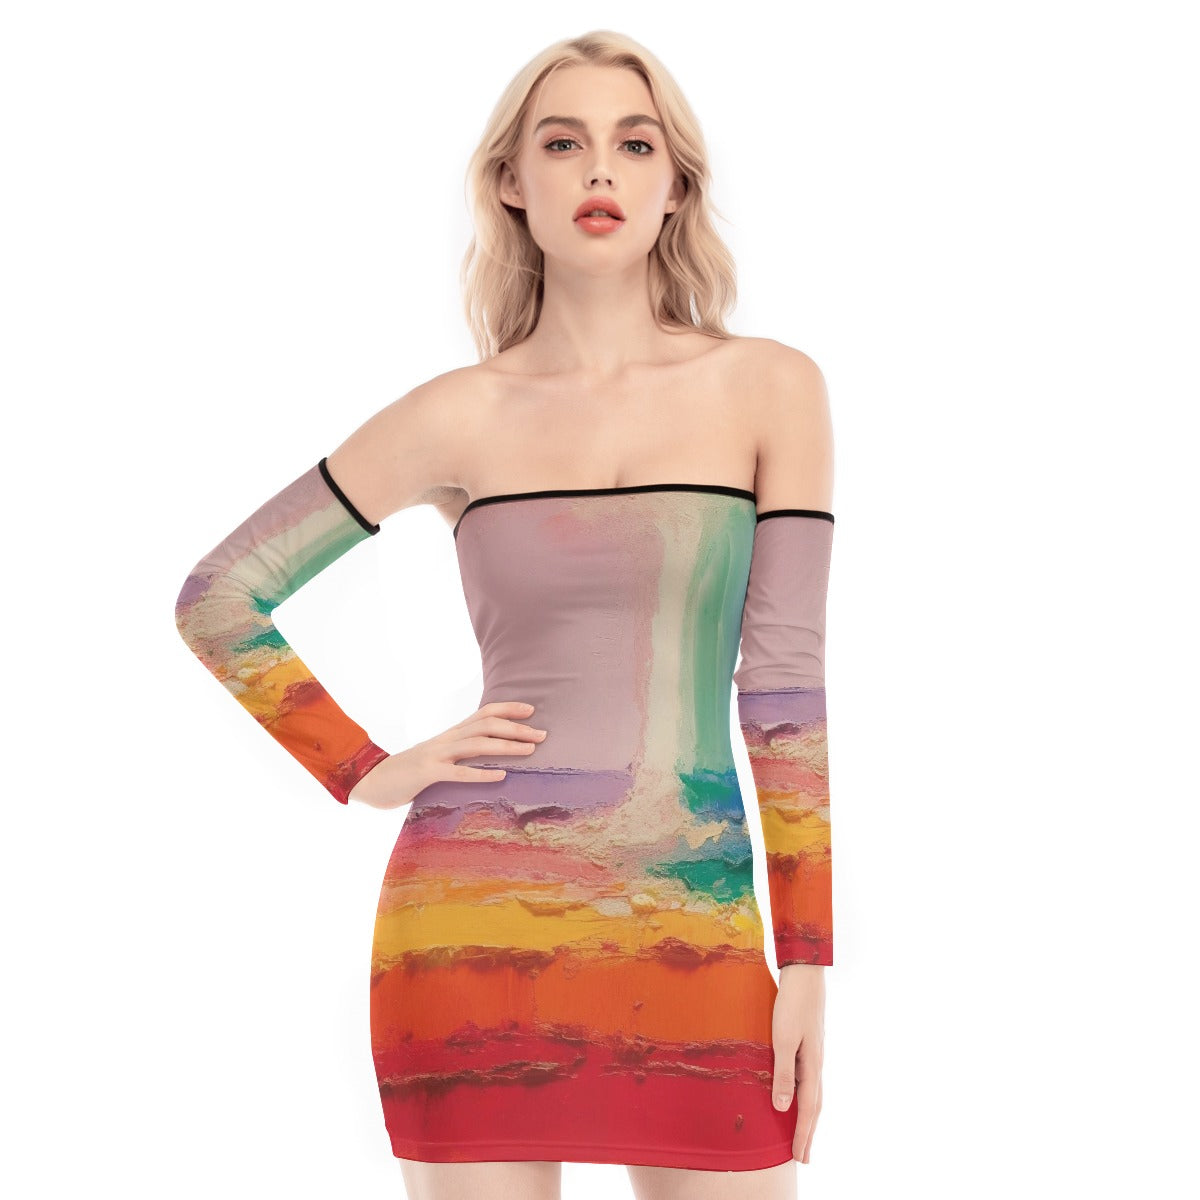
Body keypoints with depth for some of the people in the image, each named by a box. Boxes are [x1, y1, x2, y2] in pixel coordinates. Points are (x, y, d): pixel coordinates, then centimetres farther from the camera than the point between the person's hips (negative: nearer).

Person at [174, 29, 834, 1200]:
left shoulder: (768, 388, 3)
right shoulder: (462, 416, 3)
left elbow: (783, 676, 1)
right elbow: (217, 596, 10)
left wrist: (809, 961, -2)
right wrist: (367, 775, 1)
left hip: (697, 937, 1)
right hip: (478, 920, 0)